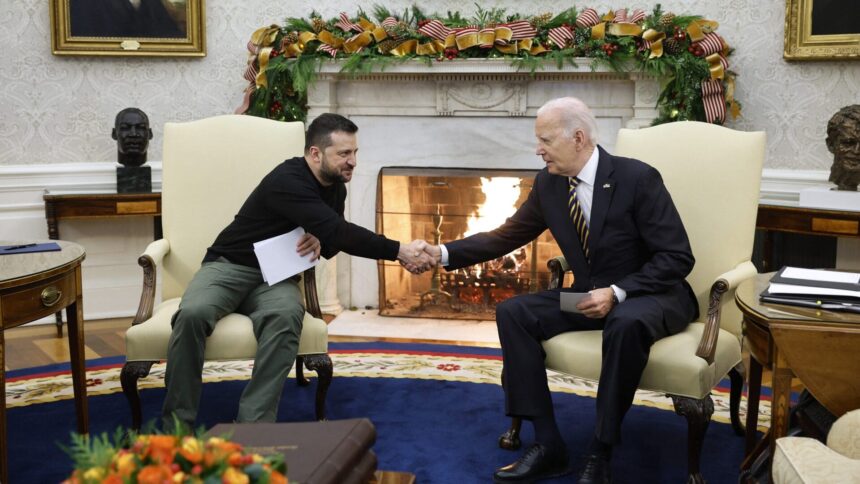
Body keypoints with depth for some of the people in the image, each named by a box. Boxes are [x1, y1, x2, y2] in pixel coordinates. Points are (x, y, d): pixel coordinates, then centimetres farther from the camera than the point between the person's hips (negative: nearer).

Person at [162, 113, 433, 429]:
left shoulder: (335, 186, 4)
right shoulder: (287, 181, -23)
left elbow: (335, 238, 16)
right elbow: (339, 231, -32)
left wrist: (320, 241, -10)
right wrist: (399, 251, -31)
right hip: (229, 267, -5)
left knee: (286, 316, -33)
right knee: (193, 314, -36)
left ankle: (254, 426, -34)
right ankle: (177, 425, -22)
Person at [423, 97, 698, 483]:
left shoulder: (638, 178, -19)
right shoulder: (548, 183, -2)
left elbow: (677, 257, -19)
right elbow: (507, 236, 5)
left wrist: (617, 292, -28)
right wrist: (444, 253, -6)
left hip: (652, 295, -6)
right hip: (591, 295, 6)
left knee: (627, 323, -40)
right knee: (512, 312, -12)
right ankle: (548, 444, -11)